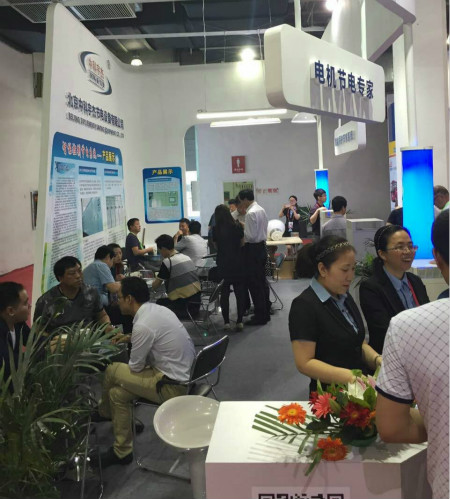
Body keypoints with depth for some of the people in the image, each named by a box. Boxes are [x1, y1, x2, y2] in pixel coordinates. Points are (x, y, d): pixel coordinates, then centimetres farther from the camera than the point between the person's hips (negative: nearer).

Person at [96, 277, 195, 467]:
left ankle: (104, 412, 24)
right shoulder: (159, 309, 3)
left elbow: (135, 367, -10)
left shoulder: (142, 325, -23)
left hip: (173, 387, -9)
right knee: (117, 393, 12)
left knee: (112, 371, -1)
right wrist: (130, 338, 18)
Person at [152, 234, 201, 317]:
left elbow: (155, 286, -5)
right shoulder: (186, 257, 8)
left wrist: (157, 279, 16)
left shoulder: (167, 262, -13)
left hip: (184, 306, -7)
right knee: (164, 301, 27)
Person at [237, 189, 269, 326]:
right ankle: (265, 313, 25)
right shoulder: (261, 209, 10)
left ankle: (260, 316, 5)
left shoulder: (250, 213, -19)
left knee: (254, 284, -2)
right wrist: (245, 227, 12)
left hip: (253, 249, -10)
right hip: (262, 246, 10)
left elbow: (250, 236, -22)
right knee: (262, 281, 16)